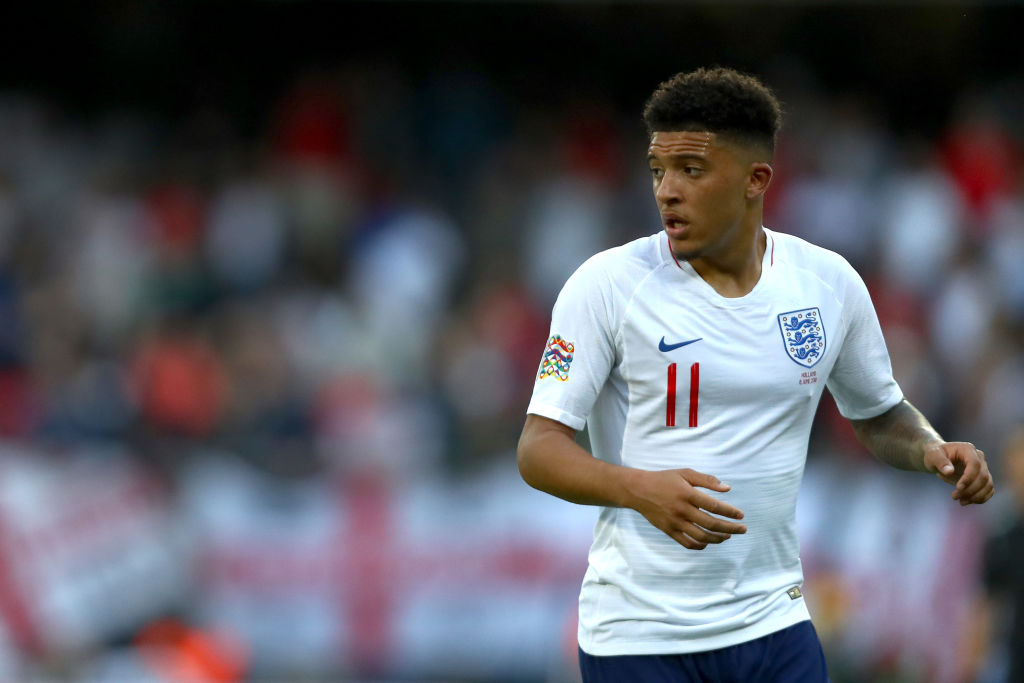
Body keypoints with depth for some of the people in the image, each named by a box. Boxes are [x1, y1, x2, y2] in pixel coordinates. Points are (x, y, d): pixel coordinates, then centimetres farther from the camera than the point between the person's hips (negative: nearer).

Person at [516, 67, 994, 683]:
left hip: (773, 625, 3)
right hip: (636, 631, -3)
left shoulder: (831, 283, 2)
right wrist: (641, 488, -29)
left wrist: (933, 451, -4)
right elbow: (539, 449, -10)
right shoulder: (609, 285, -8)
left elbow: (880, 413, 19)